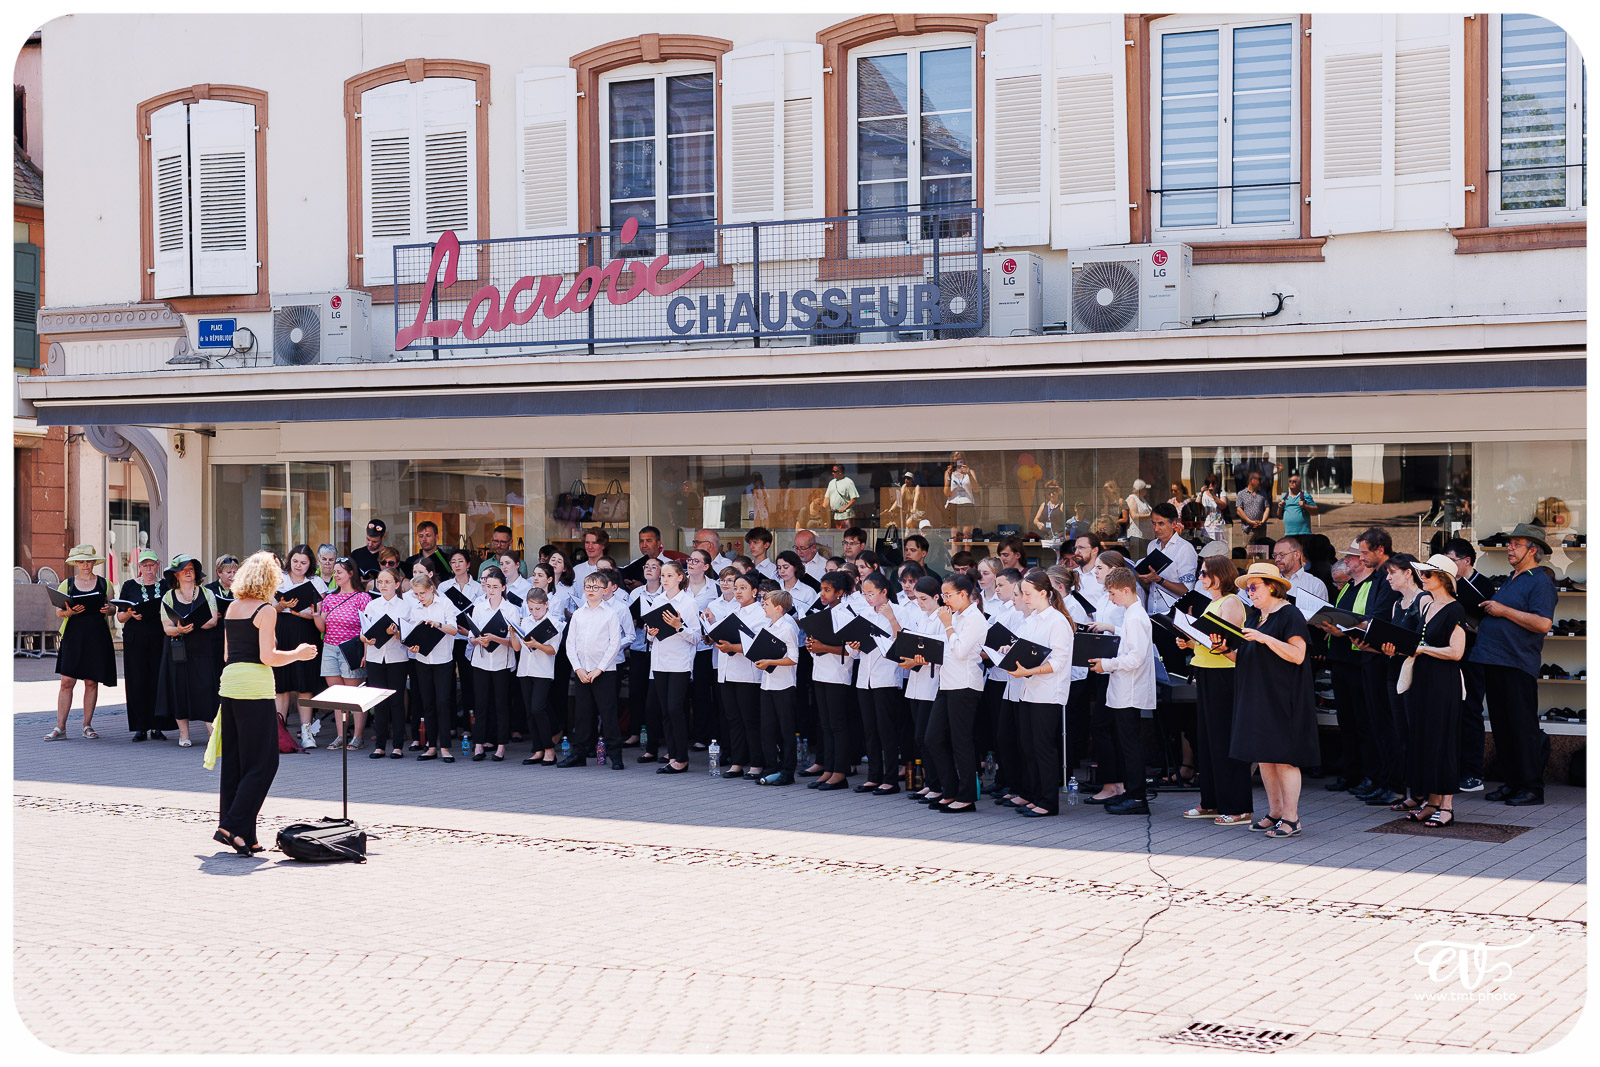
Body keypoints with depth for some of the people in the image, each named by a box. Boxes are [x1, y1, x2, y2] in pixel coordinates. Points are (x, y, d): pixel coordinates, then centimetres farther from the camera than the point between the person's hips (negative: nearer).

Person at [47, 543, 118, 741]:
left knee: (92, 682, 2)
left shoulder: (104, 584, 11)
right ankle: (60, 727, -3)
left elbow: (113, 607, 15)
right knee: (67, 682, -6)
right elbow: (58, 611, 8)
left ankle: (87, 725, 11)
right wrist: (70, 611, -14)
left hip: (97, 636, 1)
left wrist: (108, 609, -8)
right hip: (73, 635, -1)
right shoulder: (67, 584, 10)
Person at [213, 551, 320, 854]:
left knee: (233, 762, 10)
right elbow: (268, 657, -15)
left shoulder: (232, 608, 13)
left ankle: (242, 836, 13)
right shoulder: (265, 610, -9)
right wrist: (298, 654, -1)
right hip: (255, 687, -8)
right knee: (263, 763, -1)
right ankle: (233, 826, -9)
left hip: (228, 682, 8)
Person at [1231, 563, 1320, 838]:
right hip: (1256, 697, 8)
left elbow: (1298, 655, -19)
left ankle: (1291, 818, -3)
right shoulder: (1253, 617, 16)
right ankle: (1275, 812, 17)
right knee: (1263, 756, 9)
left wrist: (1265, 638, -23)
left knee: (1284, 757, -7)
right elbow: (1244, 658, 20)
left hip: (1282, 698, -8)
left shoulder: (1290, 616, -8)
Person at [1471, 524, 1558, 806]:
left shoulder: (1540, 582, -8)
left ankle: (1532, 788, -1)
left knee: (1523, 727, -6)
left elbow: (1542, 623, -20)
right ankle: (1511, 783, 17)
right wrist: (1485, 614, 11)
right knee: (1502, 726, 11)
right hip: (1494, 661, 9)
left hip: (1518, 665, -9)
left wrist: (1503, 611, -17)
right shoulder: (1509, 581, 21)